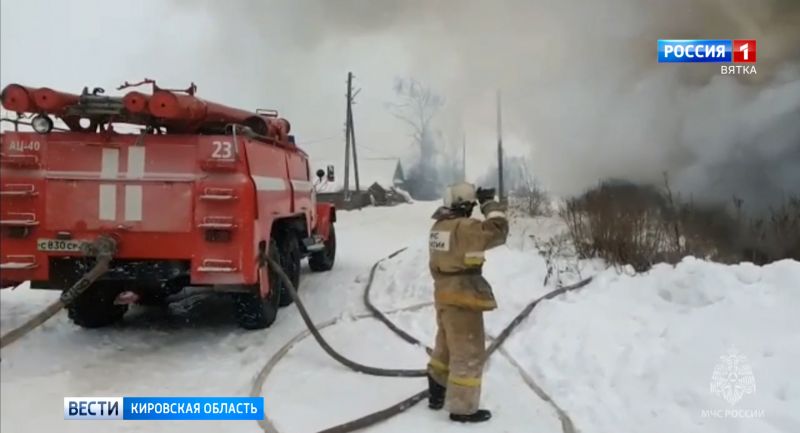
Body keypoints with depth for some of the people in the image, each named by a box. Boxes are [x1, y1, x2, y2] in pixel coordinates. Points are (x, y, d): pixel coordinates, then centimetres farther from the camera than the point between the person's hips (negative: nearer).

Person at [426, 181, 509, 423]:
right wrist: (490, 204, -12)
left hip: (445, 295, 9)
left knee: (446, 347, 23)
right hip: (463, 299, -9)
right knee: (469, 353, 2)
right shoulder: (463, 228, -21)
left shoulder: (439, 226, 8)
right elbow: (497, 232, -25)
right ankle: (463, 408, 10)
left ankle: (436, 395, 35)